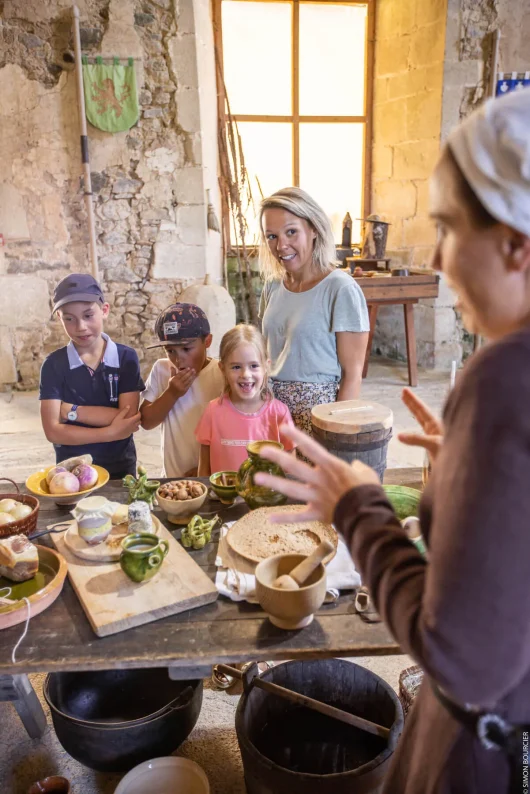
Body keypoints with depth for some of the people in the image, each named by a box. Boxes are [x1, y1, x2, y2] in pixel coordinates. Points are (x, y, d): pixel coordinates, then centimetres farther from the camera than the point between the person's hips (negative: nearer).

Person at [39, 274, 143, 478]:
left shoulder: (126, 357, -8)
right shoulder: (54, 364, -8)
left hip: (120, 468, 1)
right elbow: (52, 431, -14)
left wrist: (72, 411, -16)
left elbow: (129, 418, -16)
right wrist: (110, 433, -20)